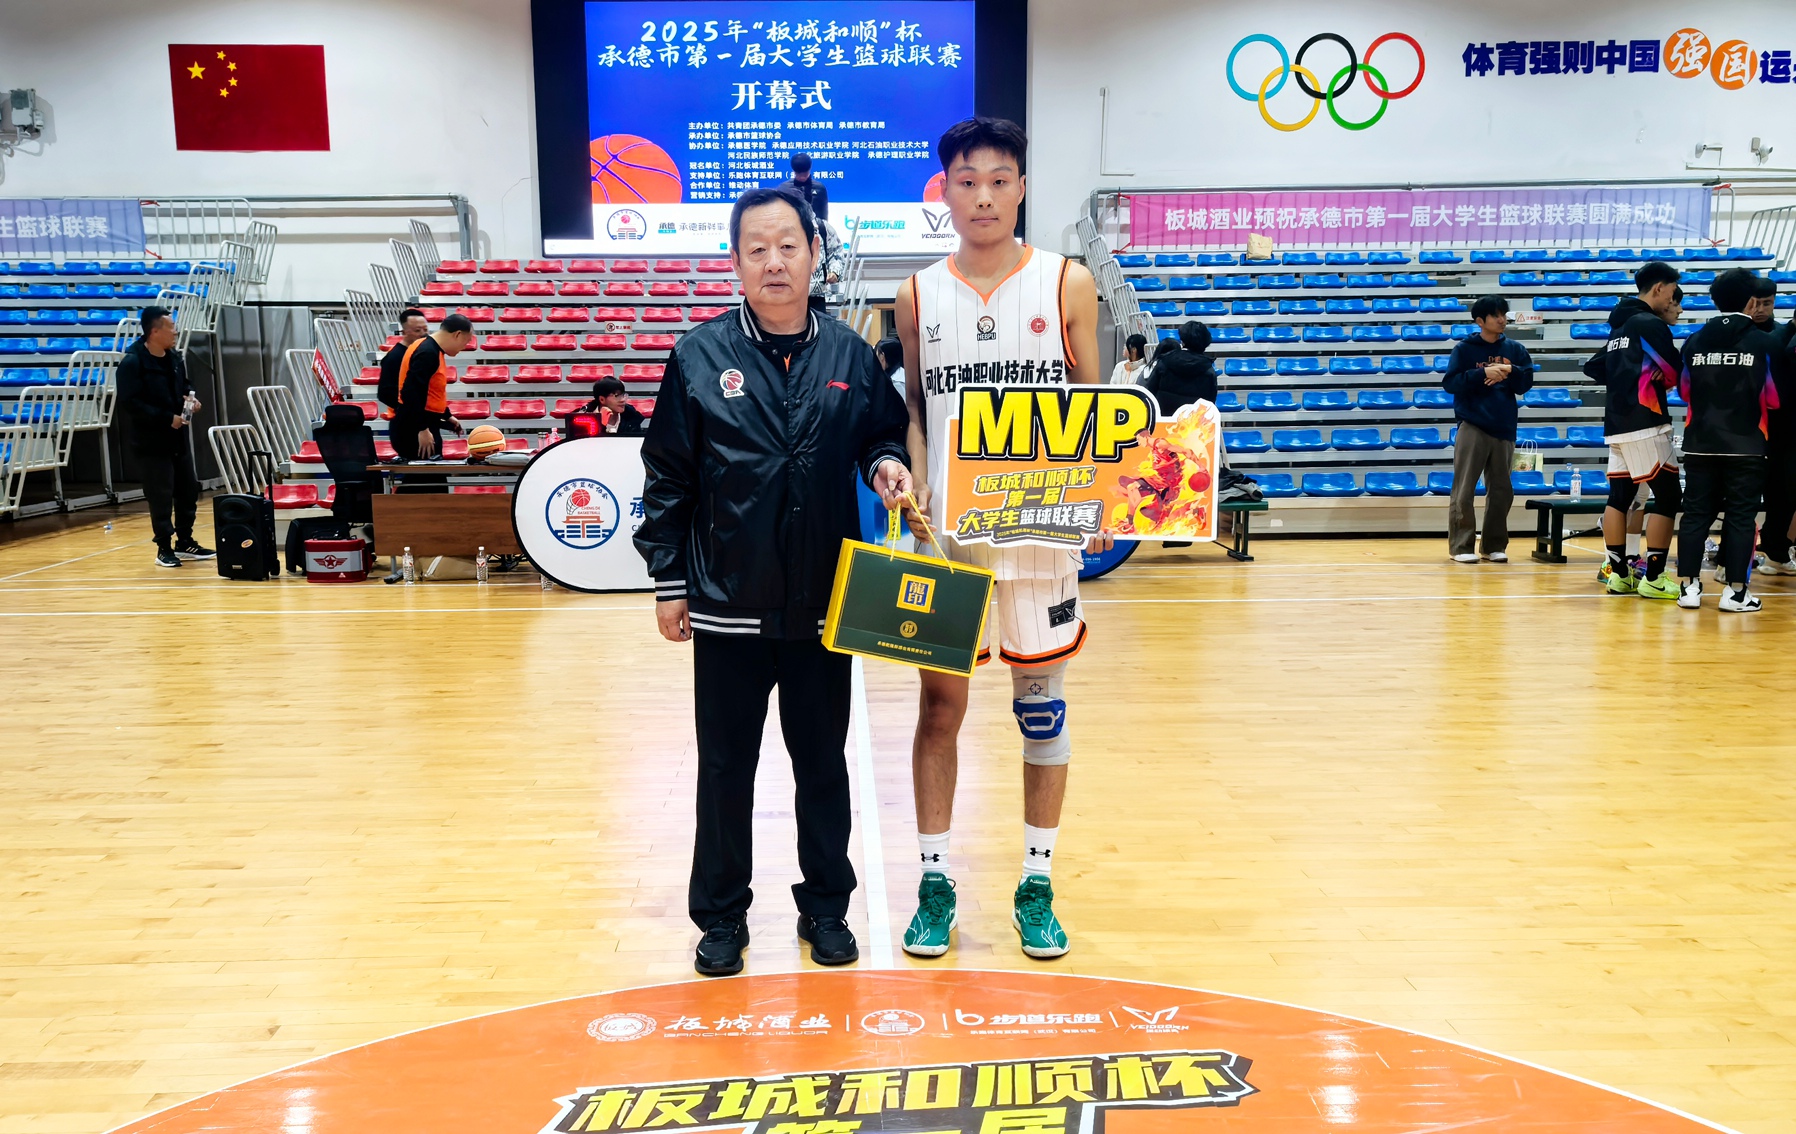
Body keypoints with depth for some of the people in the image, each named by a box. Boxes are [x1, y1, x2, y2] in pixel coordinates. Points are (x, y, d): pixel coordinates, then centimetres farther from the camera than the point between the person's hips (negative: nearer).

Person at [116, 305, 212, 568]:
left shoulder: (175, 357, 7)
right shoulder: (132, 362, -15)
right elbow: (130, 403, -20)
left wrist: (190, 397, 1)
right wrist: (167, 418, -21)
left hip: (179, 438, 7)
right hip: (151, 442, -7)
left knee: (188, 491, 12)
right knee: (161, 497, -2)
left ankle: (185, 542, 24)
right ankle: (164, 548, 9)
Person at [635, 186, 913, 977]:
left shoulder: (849, 353, 2)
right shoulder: (699, 355, -3)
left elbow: (884, 432, 15)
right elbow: (666, 476, 0)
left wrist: (885, 463, -9)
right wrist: (668, 582, -1)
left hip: (824, 604, 2)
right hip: (727, 606, -1)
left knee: (823, 762, 13)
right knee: (725, 767, 9)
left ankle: (826, 905, 29)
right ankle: (721, 914, 26)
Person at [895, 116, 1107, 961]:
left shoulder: (1067, 284, 2)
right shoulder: (919, 296, 6)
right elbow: (914, 409, 11)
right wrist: (910, 487, -7)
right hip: (945, 528, 1)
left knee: (1041, 700, 7)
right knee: (939, 702, 5)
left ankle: (1037, 886, 20)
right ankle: (935, 882, 19)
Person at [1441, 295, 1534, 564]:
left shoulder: (1515, 349, 9)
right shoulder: (1464, 349, 0)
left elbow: (1526, 383, 6)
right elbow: (1450, 383, -7)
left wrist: (1510, 371, -13)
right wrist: (1483, 373, -17)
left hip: (1504, 428, 4)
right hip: (1472, 427, -4)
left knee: (1501, 490, 7)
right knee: (1465, 490, -4)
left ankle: (1494, 545, 15)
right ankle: (1461, 546, 0)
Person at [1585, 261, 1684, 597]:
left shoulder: (1620, 326, 16)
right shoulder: (1651, 324, -9)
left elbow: (1593, 367, 22)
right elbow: (1676, 372, -8)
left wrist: (1626, 375, 14)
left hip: (1616, 425, 9)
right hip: (1645, 425, -9)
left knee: (1619, 496, 8)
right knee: (1668, 496, -3)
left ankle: (1618, 573, 11)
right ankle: (1653, 579, -4)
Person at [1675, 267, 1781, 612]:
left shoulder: (1694, 342, 2)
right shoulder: (1764, 342, -7)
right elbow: (1774, 398, -5)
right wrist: (1749, 397, 15)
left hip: (1700, 444, 3)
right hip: (1746, 446, -3)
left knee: (1696, 513, 8)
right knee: (1741, 516, 3)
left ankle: (1688, 585, 7)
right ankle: (1735, 591, 3)